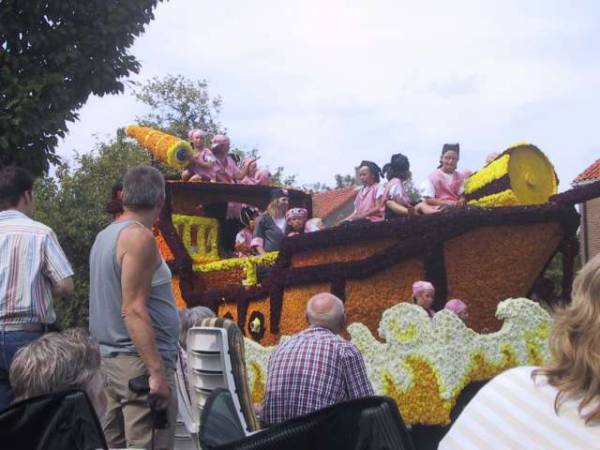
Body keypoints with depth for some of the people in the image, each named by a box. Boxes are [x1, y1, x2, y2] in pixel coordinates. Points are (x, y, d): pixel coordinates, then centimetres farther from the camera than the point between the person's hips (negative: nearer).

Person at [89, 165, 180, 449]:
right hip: (139, 361, -9)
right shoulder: (140, 237, -13)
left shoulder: (105, 235, 13)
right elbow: (134, 310, -19)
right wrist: (157, 371, -21)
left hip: (112, 358, 9)